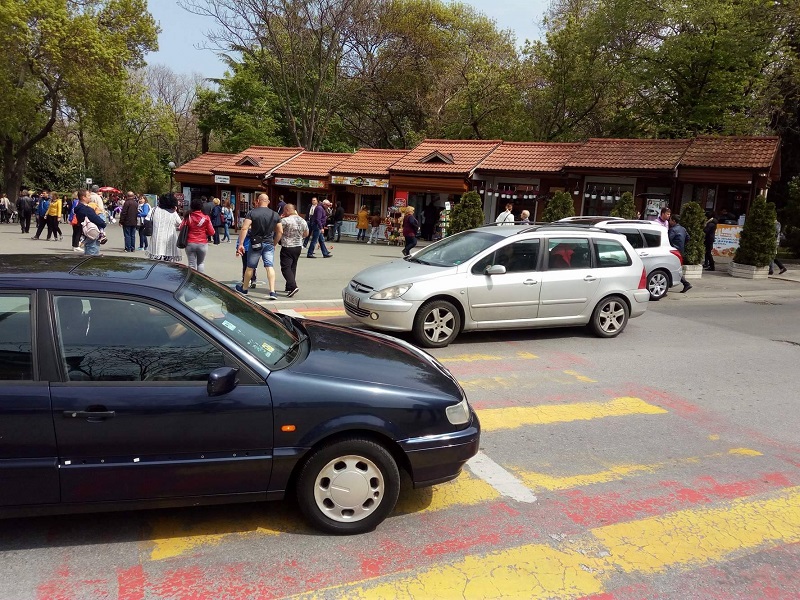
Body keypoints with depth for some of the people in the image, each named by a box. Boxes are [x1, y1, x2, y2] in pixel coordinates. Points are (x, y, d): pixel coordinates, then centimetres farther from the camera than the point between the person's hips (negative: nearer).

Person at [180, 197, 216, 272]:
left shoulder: (188, 217, -5)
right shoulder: (206, 218, -6)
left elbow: (181, 228, 2)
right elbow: (211, 232, -3)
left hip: (190, 244, 0)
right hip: (203, 244, 0)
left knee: (192, 265, 5)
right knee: (201, 263, 16)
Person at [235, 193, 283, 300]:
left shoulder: (252, 213, -7)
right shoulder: (275, 215, 3)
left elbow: (244, 229, -15)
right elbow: (280, 232, 6)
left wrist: (241, 244, -14)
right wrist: (274, 244, 17)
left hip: (255, 244, -1)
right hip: (269, 244, 2)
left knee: (250, 267, 11)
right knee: (270, 267, -2)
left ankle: (244, 288, 29)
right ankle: (272, 291, -12)